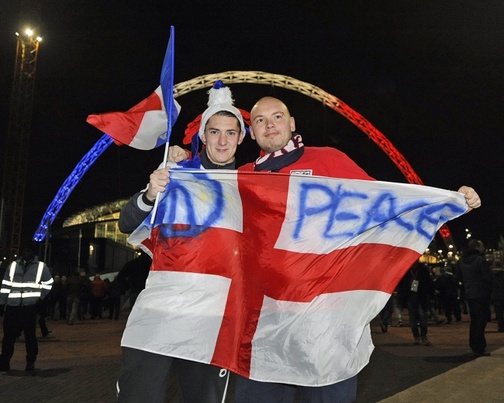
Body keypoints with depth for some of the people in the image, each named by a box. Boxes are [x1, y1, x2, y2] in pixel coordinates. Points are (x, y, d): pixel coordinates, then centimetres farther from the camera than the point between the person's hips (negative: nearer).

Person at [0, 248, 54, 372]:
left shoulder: (40, 266, 1)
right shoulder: (13, 265, 7)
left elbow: (48, 283, 12)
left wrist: (40, 296, 3)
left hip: (30, 307, -2)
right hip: (12, 306, 2)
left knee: (30, 335, 1)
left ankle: (31, 362, 12)